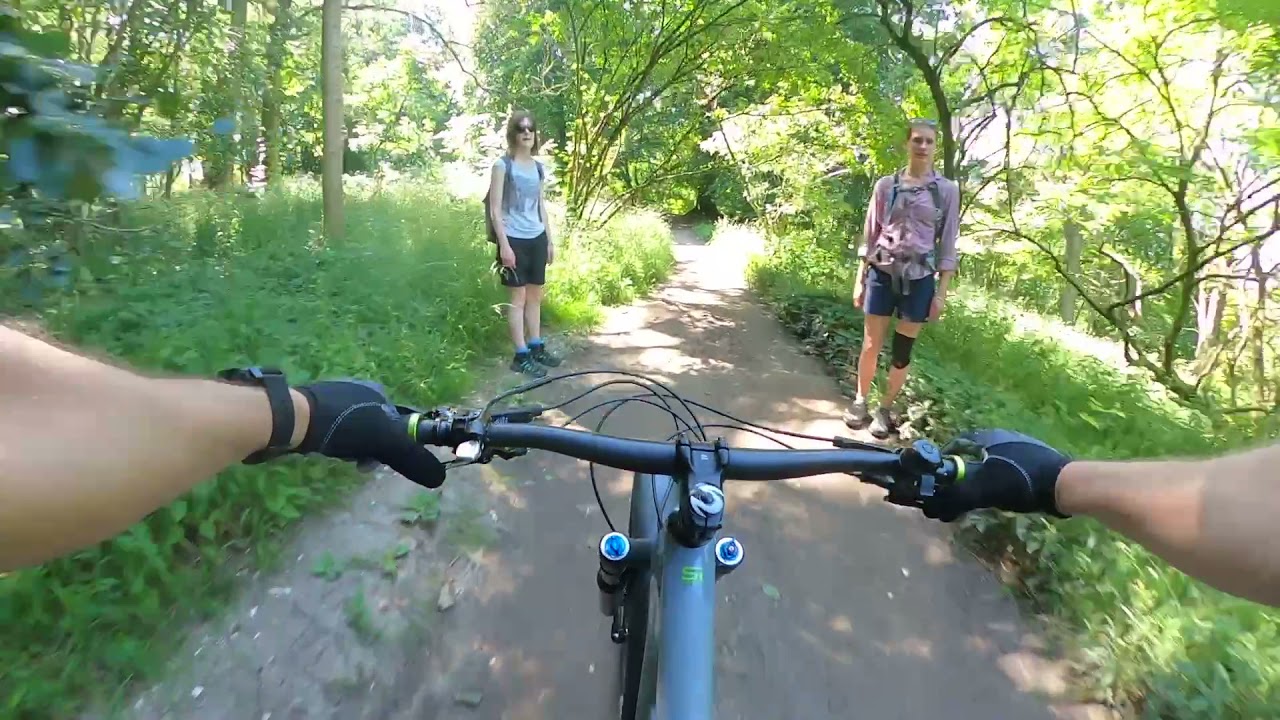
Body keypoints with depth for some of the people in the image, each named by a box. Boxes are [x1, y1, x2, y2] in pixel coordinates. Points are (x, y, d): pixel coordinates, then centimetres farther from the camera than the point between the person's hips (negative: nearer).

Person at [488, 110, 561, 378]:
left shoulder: (538, 167, 12)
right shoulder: (503, 165, -6)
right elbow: (495, 209, -10)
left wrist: (550, 240, 14)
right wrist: (504, 244, -16)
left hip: (537, 238, 6)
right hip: (515, 239, -6)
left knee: (535, 294, 11)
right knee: (518, 296, -2)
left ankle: (536, 347, 22)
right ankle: (521, 355, 4)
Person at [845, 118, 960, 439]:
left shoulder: (947, 189, 2)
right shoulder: (886, 184, 3)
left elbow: (948, 245, 2)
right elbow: (871, 235, 6)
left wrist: (942, 292, -2)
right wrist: (859, 280, 3)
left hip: (919, 279, 0)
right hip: (882, 274, 0)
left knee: (902, 351, 6)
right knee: (871, 345, 4)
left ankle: (885, 408, 21)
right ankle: (860, 401, 24)